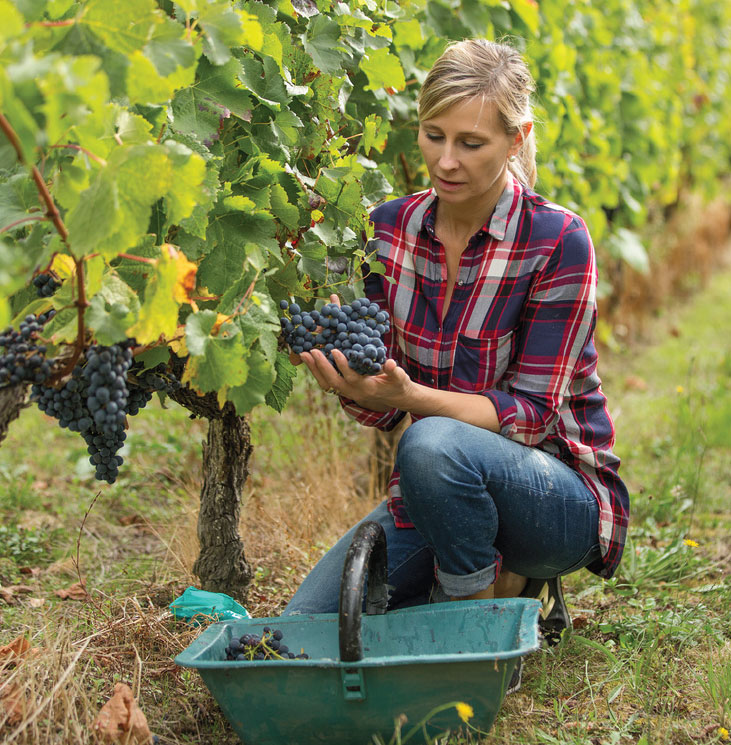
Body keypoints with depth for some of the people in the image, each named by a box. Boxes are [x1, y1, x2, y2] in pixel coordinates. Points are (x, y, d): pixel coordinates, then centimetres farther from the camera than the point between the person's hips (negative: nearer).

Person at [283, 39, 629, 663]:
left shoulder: (557, 240, -16)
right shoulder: (390, 228, -2)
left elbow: (532, 414, -18)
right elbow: (382, 411, 0)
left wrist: (409, 394, -34)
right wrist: (348, 379, -24)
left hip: (562, 496, -5)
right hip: (433, 490, 5)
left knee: (434, 444, -36)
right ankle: (500, 585, 10)